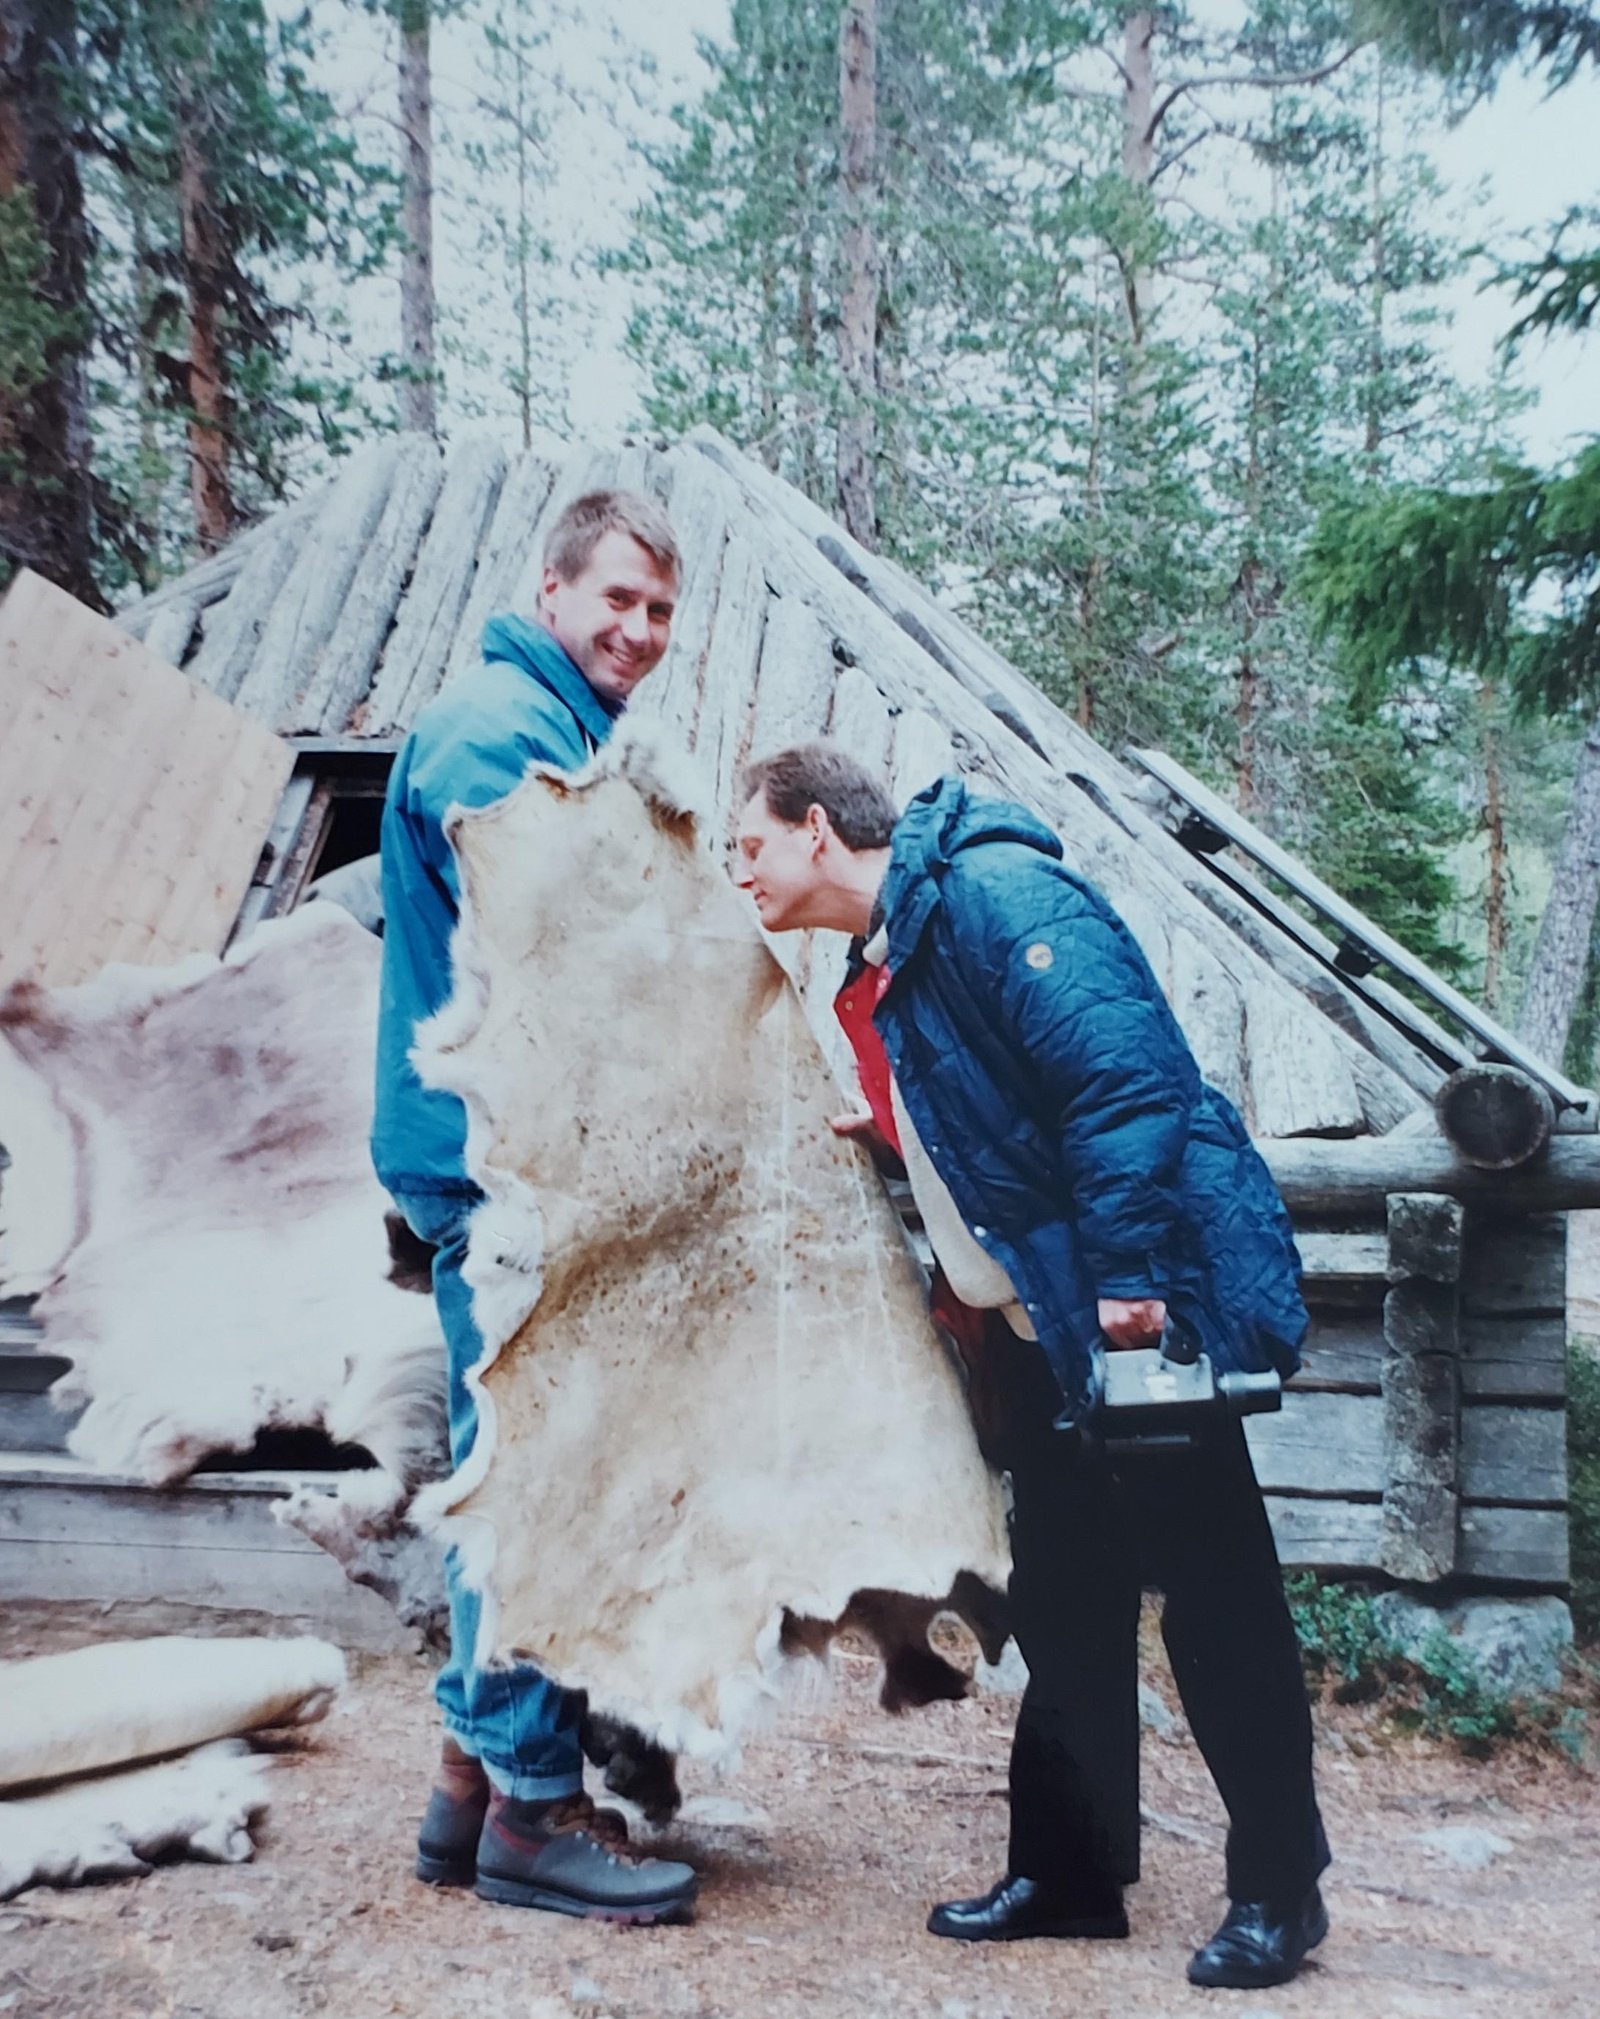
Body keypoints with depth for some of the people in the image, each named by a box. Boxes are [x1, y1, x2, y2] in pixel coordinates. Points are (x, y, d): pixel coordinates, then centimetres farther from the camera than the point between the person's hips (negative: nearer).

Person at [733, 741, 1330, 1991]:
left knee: (1215, 1597, 4)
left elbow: (1125, 1075, -24)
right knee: (1064, 1609, 15)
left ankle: (1280, 1893, 20)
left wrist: (1127, 1278, -27)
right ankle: (1071, 1873, 29)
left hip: (1145, 1311, -9)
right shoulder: (884, 971, 14)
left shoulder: (990, 890, -16)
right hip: (1039, 1333, 9)